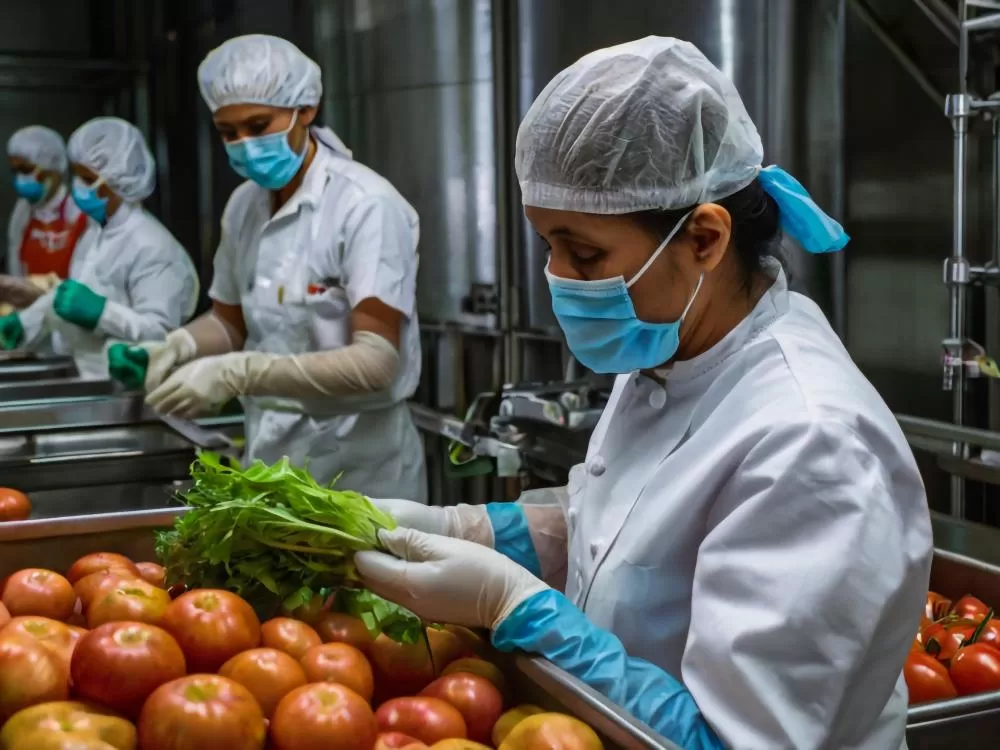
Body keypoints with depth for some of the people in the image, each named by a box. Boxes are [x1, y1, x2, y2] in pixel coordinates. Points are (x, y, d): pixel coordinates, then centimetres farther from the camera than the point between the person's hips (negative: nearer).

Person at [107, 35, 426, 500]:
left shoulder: (366, 206, -18)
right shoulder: (244, 204, 3)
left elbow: (375, 363, -24)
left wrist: (240, 373, -32)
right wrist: (181, 346, -7)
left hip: (356, 463, -6)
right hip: (269, 453, 6)